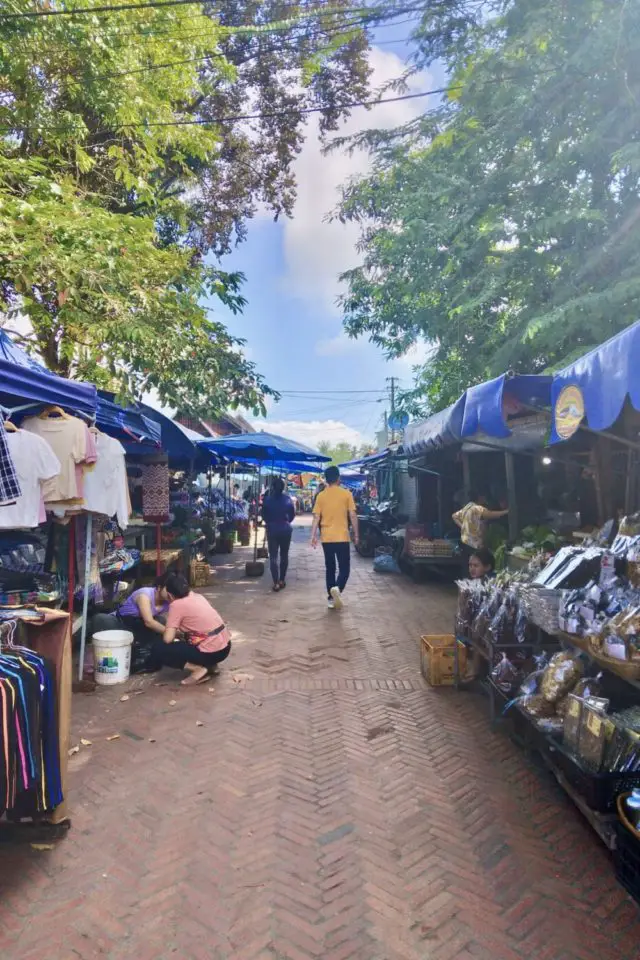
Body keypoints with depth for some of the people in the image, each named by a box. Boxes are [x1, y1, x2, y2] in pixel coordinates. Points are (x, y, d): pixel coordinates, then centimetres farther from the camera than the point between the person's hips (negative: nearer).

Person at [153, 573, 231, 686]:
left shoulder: (176, 604, -10)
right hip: (225, 646, 8)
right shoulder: (198, 596, 12)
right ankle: (208, 664, 16)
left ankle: (199, 669, -5)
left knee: (160, 648, 0)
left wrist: (174, 633, 10)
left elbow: (167, 639, -11)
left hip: (212, 652, -8)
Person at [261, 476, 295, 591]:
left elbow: (263, 514, -1)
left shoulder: (267, 499, -7)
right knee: (284, 555, 15)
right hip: (285, 529, 1)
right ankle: (282, 580, 19)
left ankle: (276, 583, -8)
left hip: (272, 530, -1)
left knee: (273, 556, 0)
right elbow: (292, 513, 0)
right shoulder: (288, 499, -4)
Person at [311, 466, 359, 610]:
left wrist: (313, 535, 2)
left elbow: (316, 517, -1)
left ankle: (331, 598, 15)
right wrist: (356, 534, 5)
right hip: (342, 537, -3)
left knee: (330, 568, 13)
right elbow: (353, 516, -3)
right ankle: (337, 588, -23)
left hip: (326, 537, 3)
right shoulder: (346, 494, -3)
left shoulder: (321, 495, 3)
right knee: (344, 568, 4)